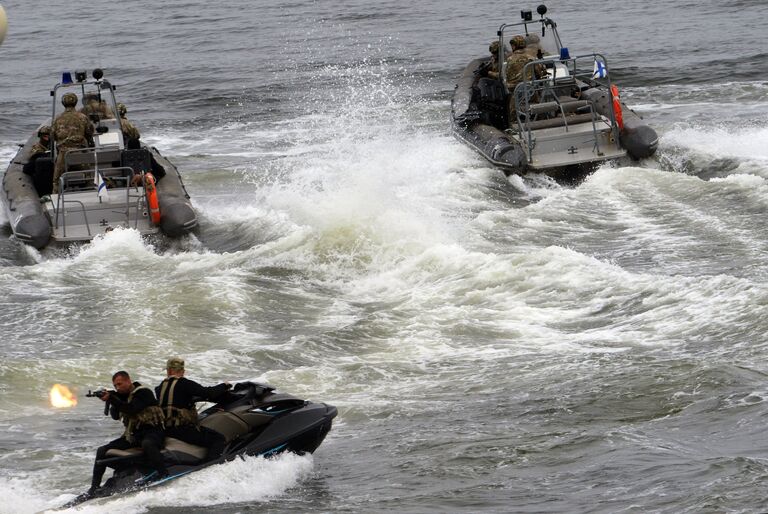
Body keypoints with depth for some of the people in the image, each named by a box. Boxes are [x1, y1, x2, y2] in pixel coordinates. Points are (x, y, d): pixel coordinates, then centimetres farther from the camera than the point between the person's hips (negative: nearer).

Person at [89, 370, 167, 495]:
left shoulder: (143, 392, -9)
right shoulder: (122, 396, 14)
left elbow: (131, 410, -23)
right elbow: (115, 416, 4)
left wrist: (112, 399, -25)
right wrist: (111, 401, -14)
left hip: (151, 430, -8)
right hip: (132, 435, 8)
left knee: (147, 444, -43)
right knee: (102, 451, -2)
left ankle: (164, 475, -49)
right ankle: (94, 487, 2)